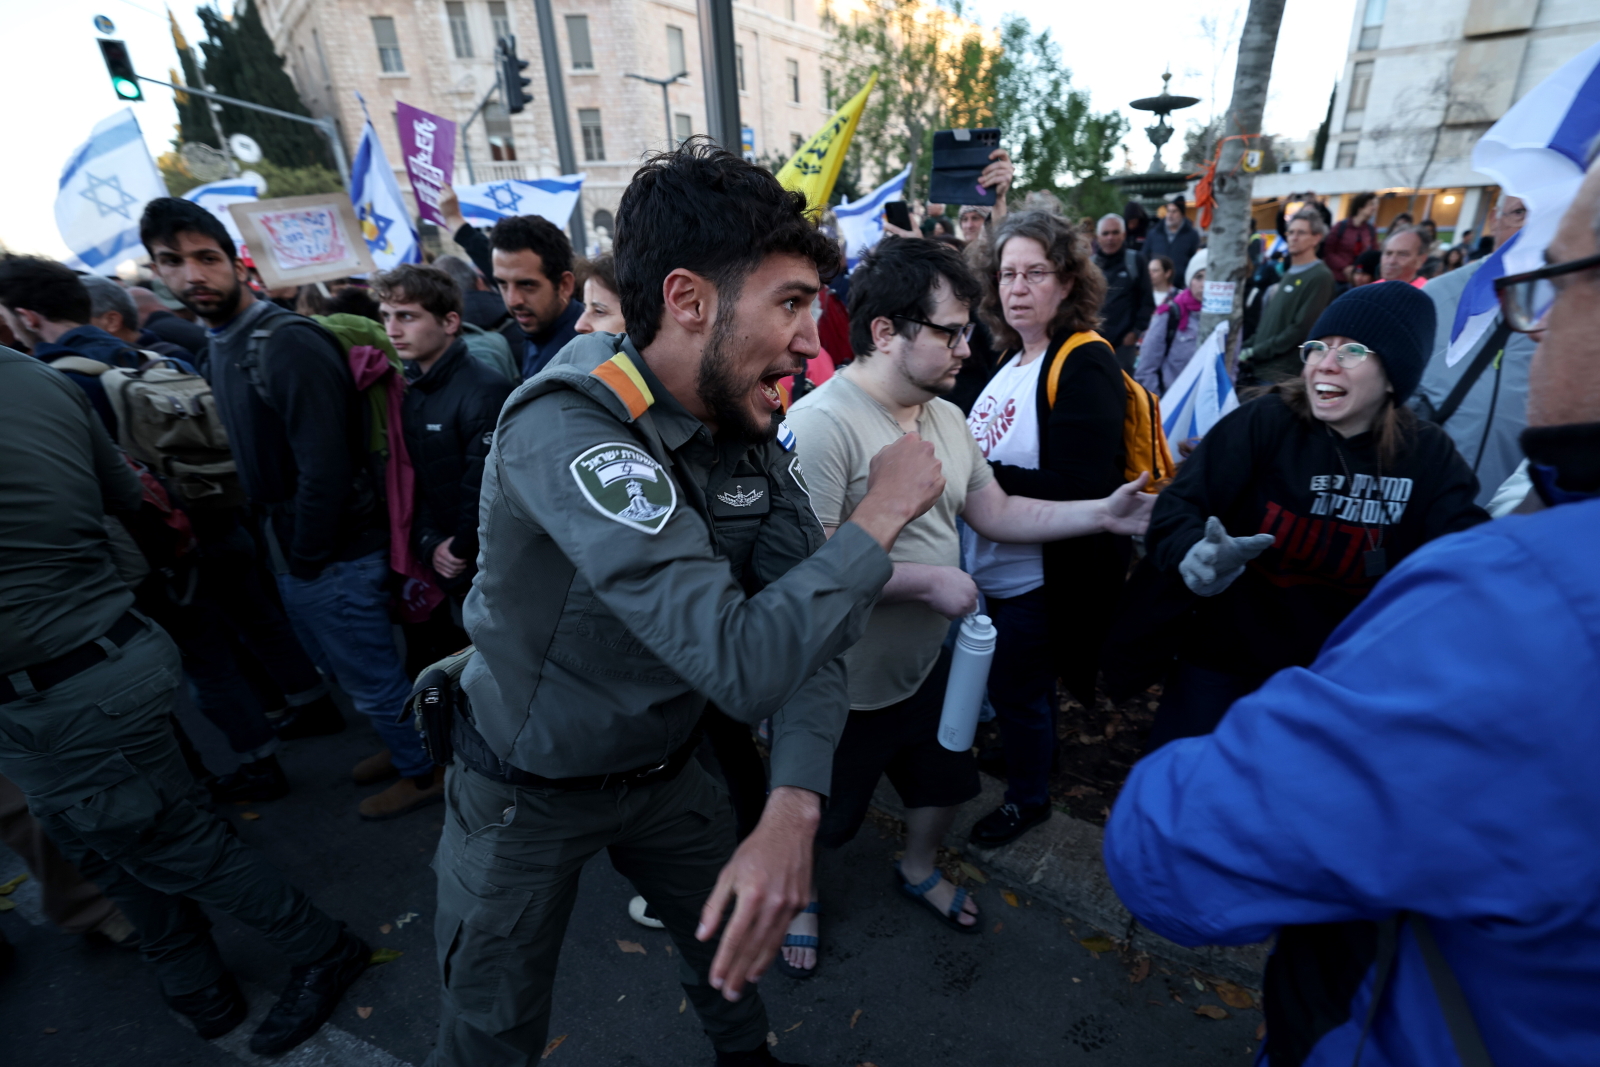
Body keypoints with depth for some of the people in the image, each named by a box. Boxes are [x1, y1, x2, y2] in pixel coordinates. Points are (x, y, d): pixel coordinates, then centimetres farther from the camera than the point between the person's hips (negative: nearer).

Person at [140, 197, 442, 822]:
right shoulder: (220, 343, 10)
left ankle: (424, 771, 29)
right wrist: (278, 545, 10)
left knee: (373, 679, 7)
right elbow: (260, 462, 14)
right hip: (293, 552, 10)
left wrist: (305, 557, -15)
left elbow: (325, 470, -25)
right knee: (344, 670, 24)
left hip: (336, 554, -9)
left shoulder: (288, 343, -20)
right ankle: (404, 747, 44)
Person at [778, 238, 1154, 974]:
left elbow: (997, 513, 7)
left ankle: (919, 868, 59)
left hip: (926, 662, 8)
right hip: (844, 685, -7)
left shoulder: (946, 417, 2)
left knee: (944, 781, 28)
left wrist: (1103, 513, -1)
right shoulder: (822, 424, -27)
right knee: (822, 816, 18)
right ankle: (798, 894, 51)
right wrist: (929, 580, -26)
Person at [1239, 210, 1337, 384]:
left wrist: (1256, 352, -15)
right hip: (1260, 367, 8)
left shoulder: (1320, 277, -6)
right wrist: (1250, 348, 6)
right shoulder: (1288, 274, 21)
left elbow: (1301, 328, -15)